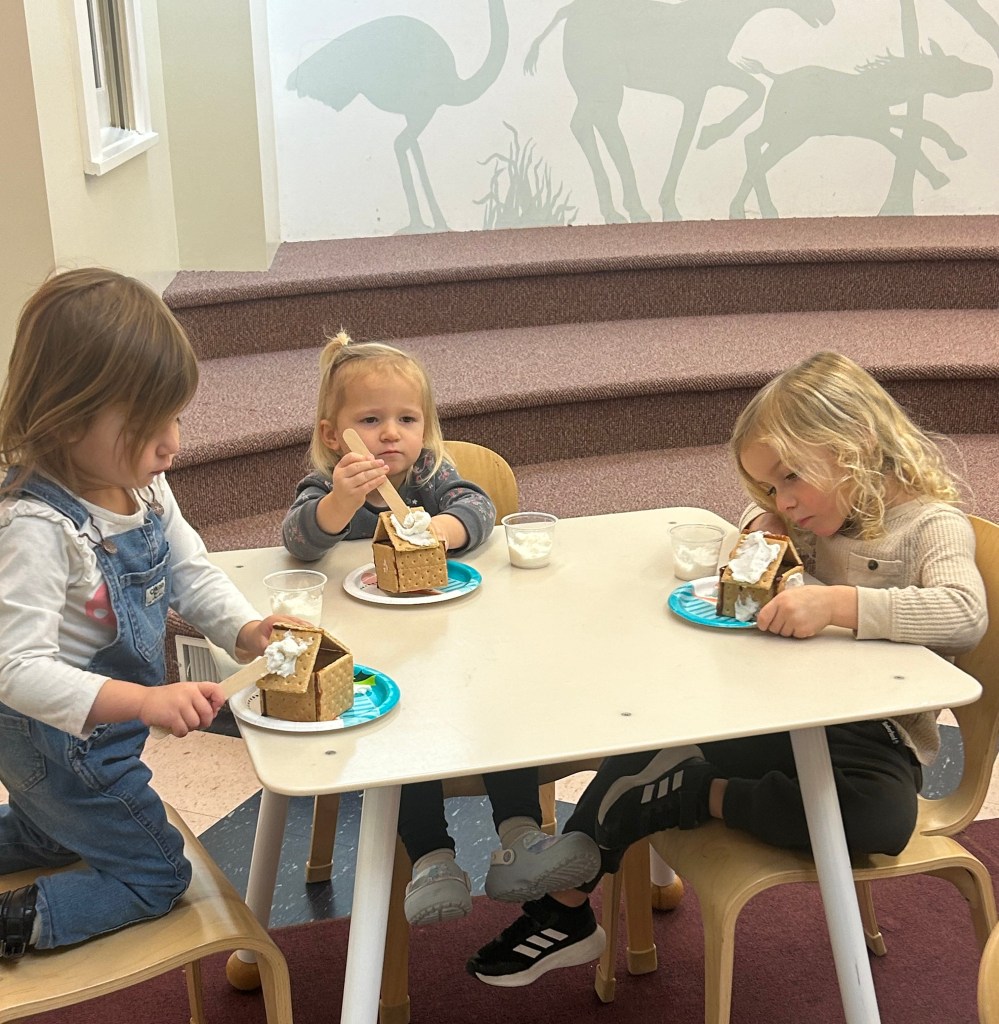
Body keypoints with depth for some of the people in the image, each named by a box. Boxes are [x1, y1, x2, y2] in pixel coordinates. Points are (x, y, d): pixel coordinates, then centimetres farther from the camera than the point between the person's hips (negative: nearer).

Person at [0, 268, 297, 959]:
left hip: (98, 737, 9)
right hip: (64, 741, -9)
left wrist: (246, 629, -16)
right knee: (156, 876, 5)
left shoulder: (145, 488, -8)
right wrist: (146, 700, -47)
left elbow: (192, 574, 3)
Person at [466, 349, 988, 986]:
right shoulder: (820, 519, 8)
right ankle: (565, 908, -1)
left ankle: (705, 796, -21)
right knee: (656, 738, -9)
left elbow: (966, 614, -34)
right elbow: (762, 524, 31)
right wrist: (762, 526, 6)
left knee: (882, 817, -38)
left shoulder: (933, 525, -13)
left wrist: (839, 603, -41)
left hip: (877, 735, -6)